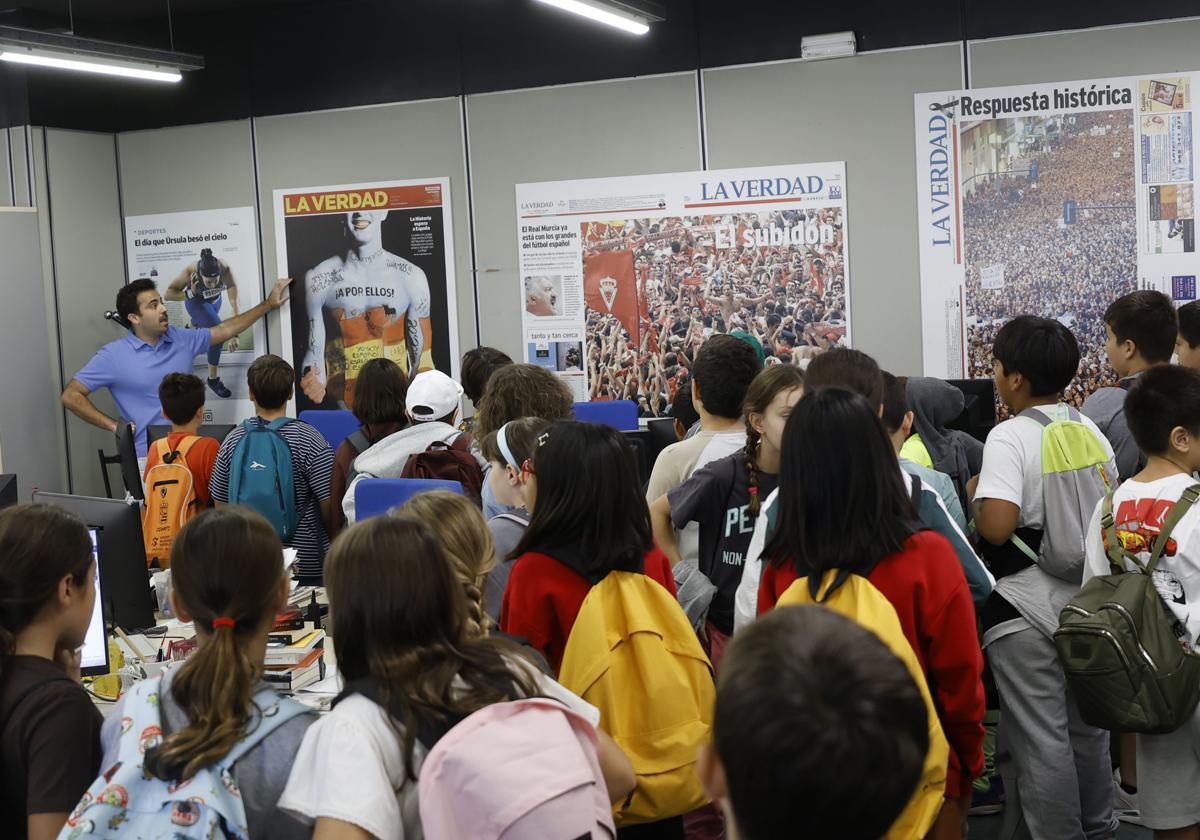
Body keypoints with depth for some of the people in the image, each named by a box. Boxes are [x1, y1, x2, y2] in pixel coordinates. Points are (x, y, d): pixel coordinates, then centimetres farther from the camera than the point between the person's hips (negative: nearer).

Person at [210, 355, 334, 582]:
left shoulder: (233, 440, -1)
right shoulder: (310, 440, -12)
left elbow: (221, 504, 6)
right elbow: (328, 505, -12)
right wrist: (334, 544, 6)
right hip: (306, 562, -4)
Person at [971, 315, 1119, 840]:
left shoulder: (1009, 437, -17)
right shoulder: (1091, 431, 3)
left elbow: (996, 527, -28)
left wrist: (974, 496, -9)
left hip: (1026, 605, -7)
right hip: (1087, 596, 7)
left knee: (1041, 738, 4)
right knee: (1087, 726, 21)